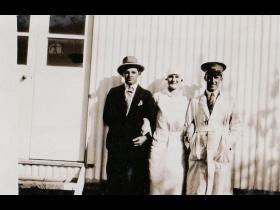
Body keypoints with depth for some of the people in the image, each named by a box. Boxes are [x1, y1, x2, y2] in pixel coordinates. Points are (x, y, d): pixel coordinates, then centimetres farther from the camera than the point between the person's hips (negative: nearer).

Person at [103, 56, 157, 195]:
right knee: (114, 184, -1)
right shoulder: (114, 93, 9)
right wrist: (137, 121, -8)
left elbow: (153, 120, 6)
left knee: (136, 185, -4)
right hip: (116, 145, 1)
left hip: (138, 146, -1)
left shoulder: (146, 95, 8)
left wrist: (146, 137, -13)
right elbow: (107, 118, 0)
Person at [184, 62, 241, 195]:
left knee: (220, 189, -1)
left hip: (221, 153, 0)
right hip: (198, 153, 0)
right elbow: (189, 126, 11)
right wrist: (190, 142, 0)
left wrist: (228, 144, 0)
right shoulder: (195, 102, 11)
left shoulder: (229, 102, 9)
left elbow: (235, 126, 10)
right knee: (196, 190, -1)